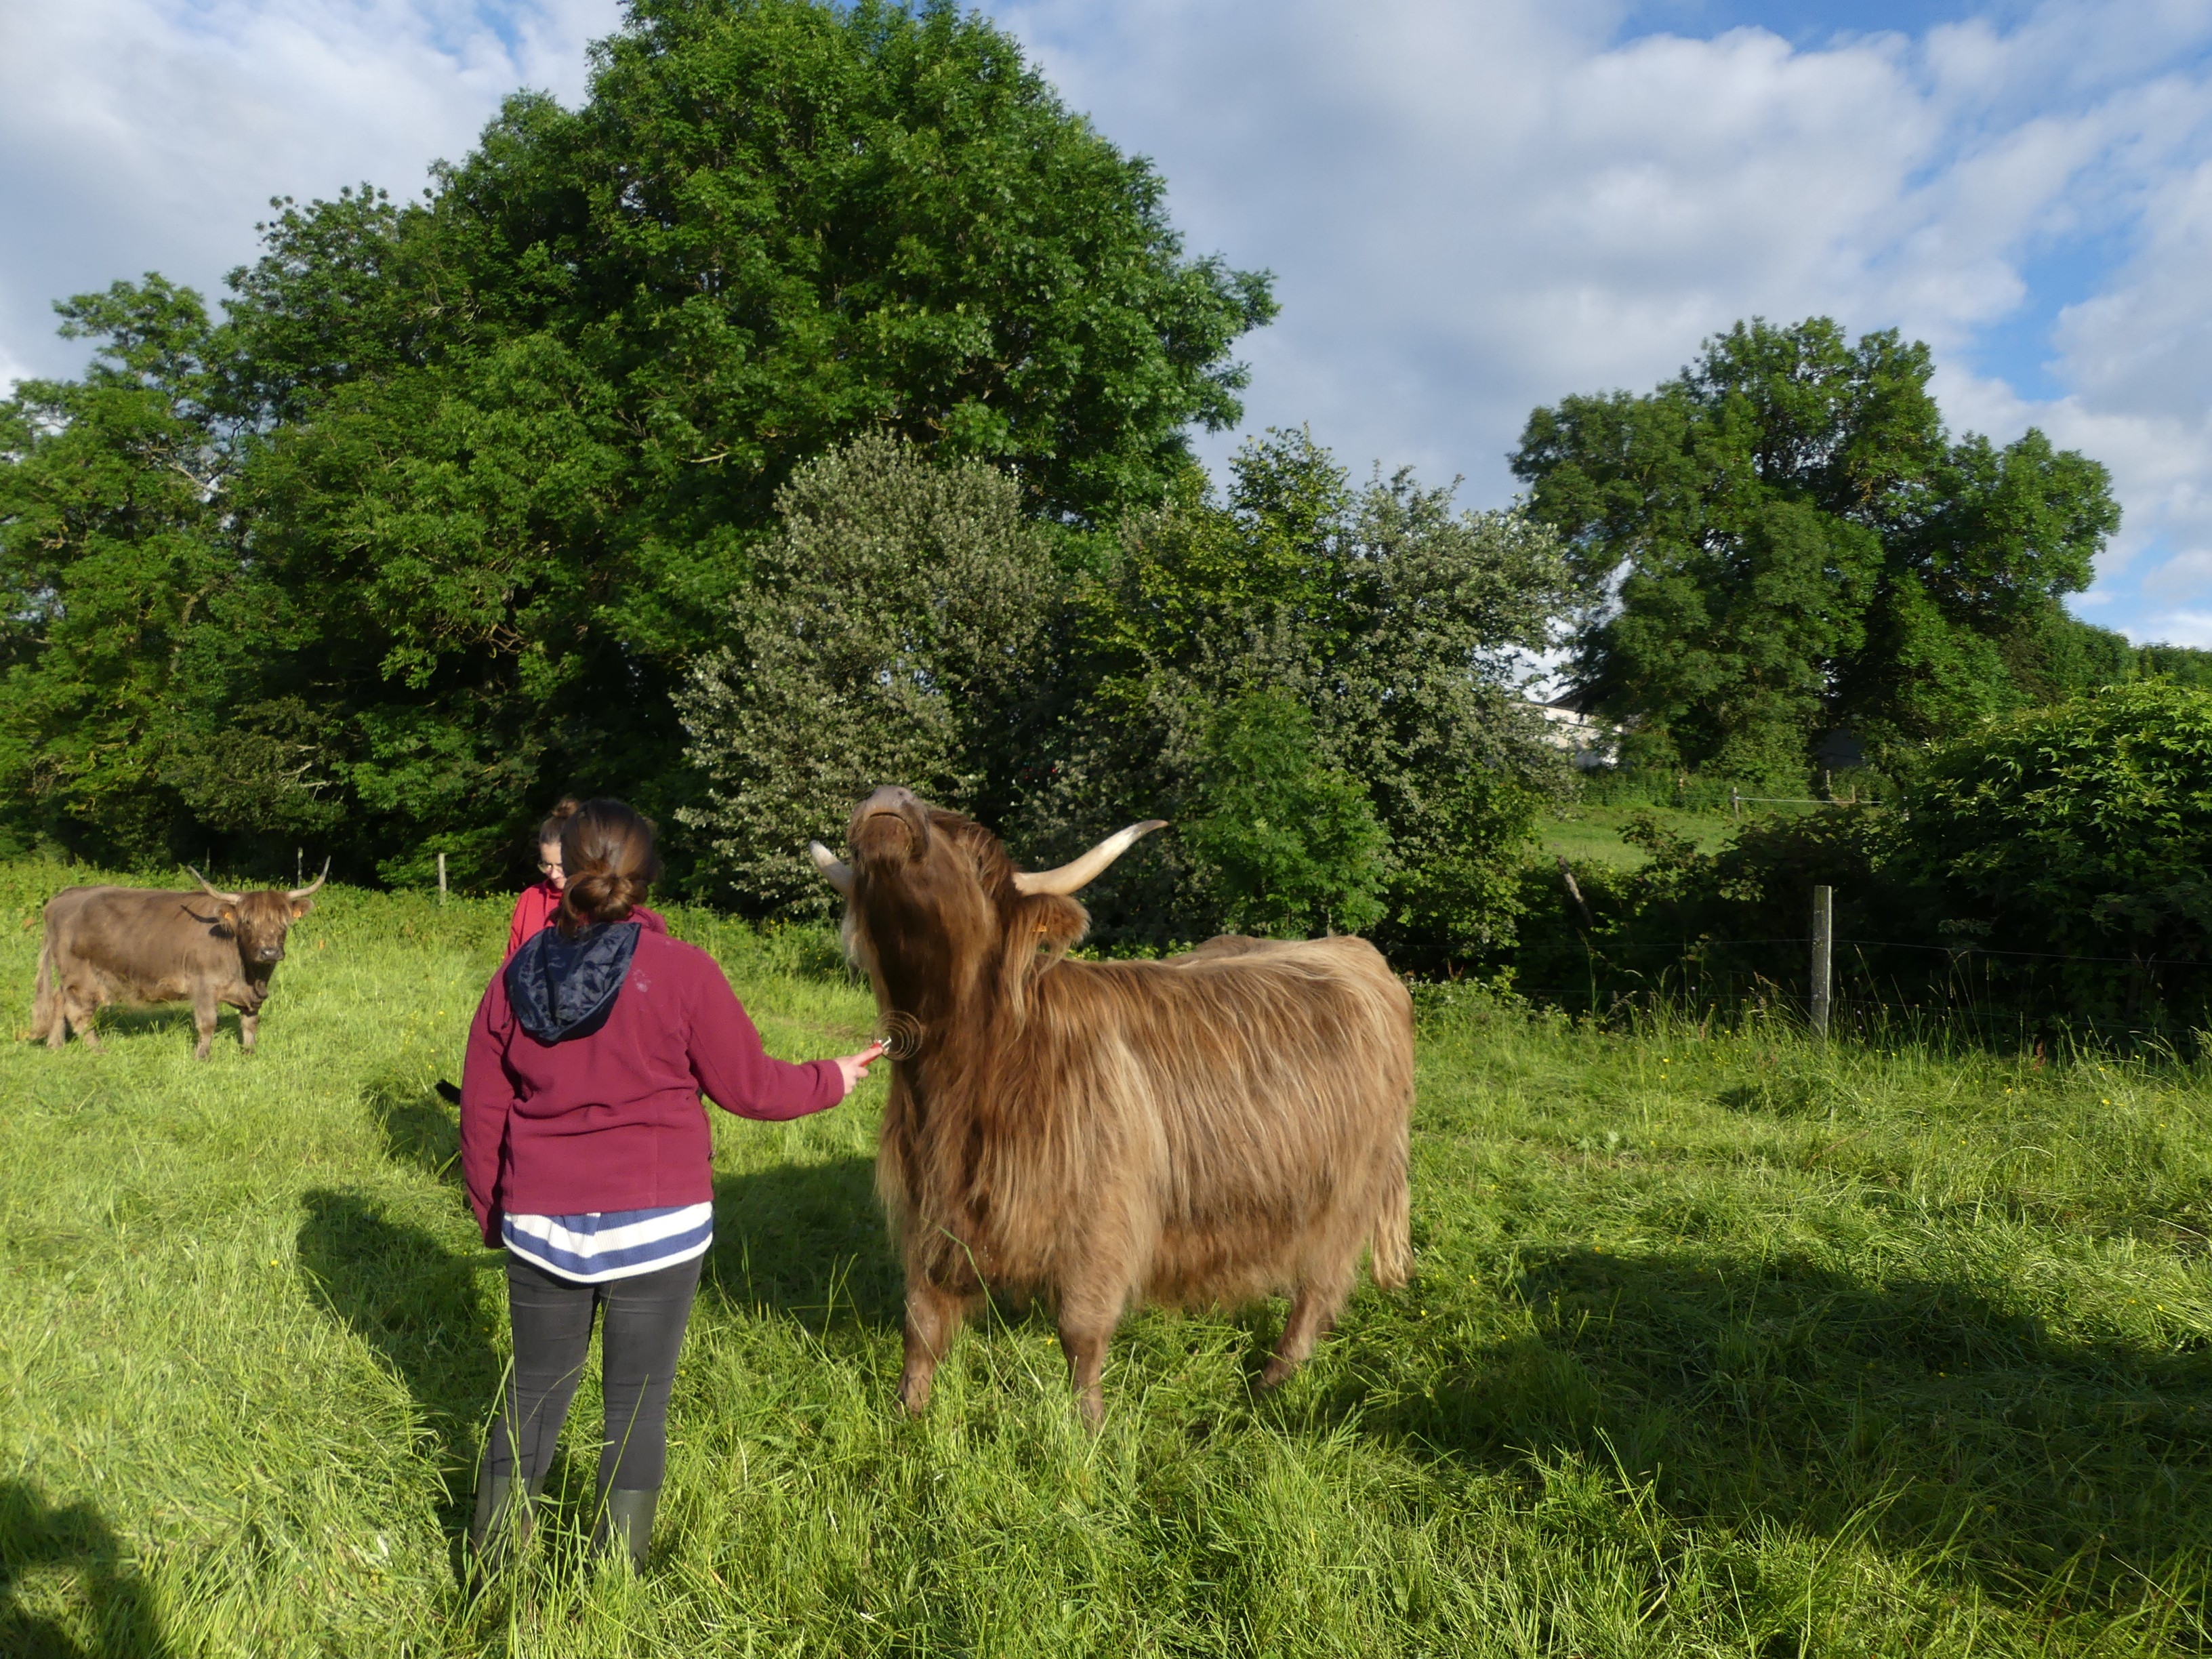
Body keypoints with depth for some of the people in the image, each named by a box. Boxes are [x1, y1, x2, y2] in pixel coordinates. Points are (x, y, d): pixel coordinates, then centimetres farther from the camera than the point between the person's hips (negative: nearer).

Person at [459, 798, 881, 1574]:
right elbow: (747, 1085, -6)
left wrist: (491, 1212, 20)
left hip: (541, 1225, 4)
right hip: (656, 1223, -3)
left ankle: (489, 1567, 31)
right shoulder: (681, 970, -13)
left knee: (534, 1391, 20)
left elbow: (482, 1117, 5)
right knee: (637, 1404, 9)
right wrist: (833, 1079, 11)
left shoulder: (515, 977, -1)